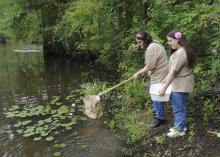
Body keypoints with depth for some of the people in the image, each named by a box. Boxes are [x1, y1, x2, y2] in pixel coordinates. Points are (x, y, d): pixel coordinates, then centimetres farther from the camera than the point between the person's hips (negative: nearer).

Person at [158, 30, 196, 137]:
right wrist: (165, 79, 19)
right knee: (179, 107, 19)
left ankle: (180, 130, 18)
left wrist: (164, 88, -21)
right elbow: (172, 69, 17)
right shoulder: (179, 51, 11)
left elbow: (173, 72, -23)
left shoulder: (181, 53, -22)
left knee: (179, 108, 3)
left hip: (181, 85, -10)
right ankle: (180, 126, 33)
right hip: (179, 84, 10)